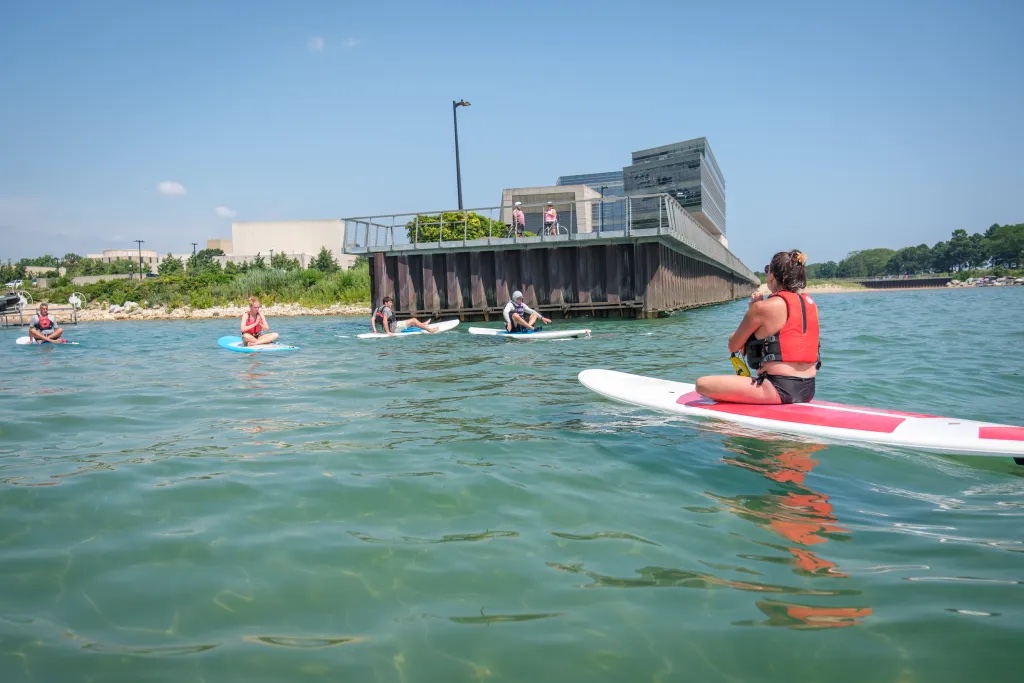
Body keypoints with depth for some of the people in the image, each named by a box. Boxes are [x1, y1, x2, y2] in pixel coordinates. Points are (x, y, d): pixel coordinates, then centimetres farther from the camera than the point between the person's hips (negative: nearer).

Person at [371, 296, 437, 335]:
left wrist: (374, 330, 2)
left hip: (390, 328, 10)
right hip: (393, 328, -10)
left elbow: (372, 319, 6)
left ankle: (423, 325, 47)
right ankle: (430, 329, 2)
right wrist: (388, 332, -24)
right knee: (413, 320, -3)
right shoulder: (386, 309, -17)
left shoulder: (377, 309, 11)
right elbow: (384, 321, -27)